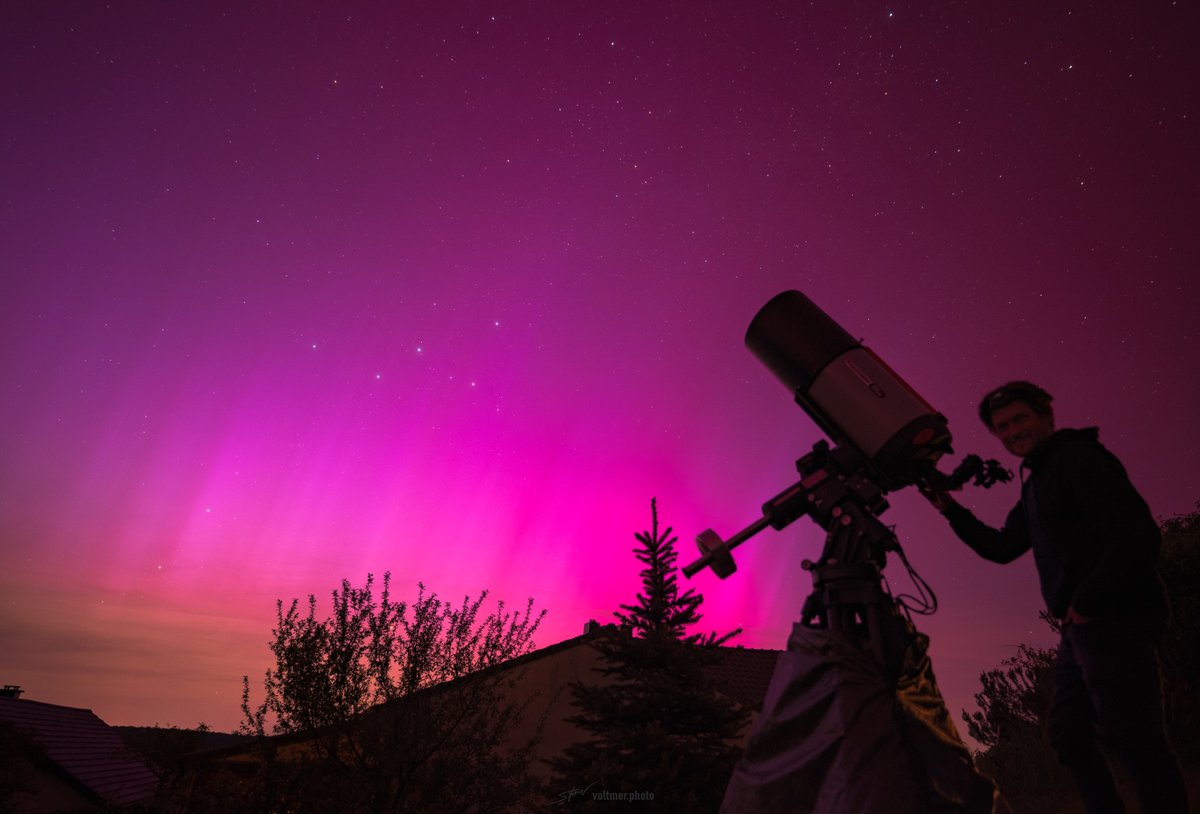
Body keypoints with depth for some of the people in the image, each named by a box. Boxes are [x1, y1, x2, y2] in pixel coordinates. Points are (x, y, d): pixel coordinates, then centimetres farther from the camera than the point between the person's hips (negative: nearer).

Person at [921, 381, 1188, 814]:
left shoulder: (1078, 457, -9)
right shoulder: (1036, 483, 19)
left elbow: (1137, 533, -20)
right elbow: (1001, 547, 24)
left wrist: (1087, 604, -19)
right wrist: (949, 508, 13)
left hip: (1113, 619, -10)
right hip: (1082, 626, 10)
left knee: (1128, 734, -9)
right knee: (1068, 733, 14)